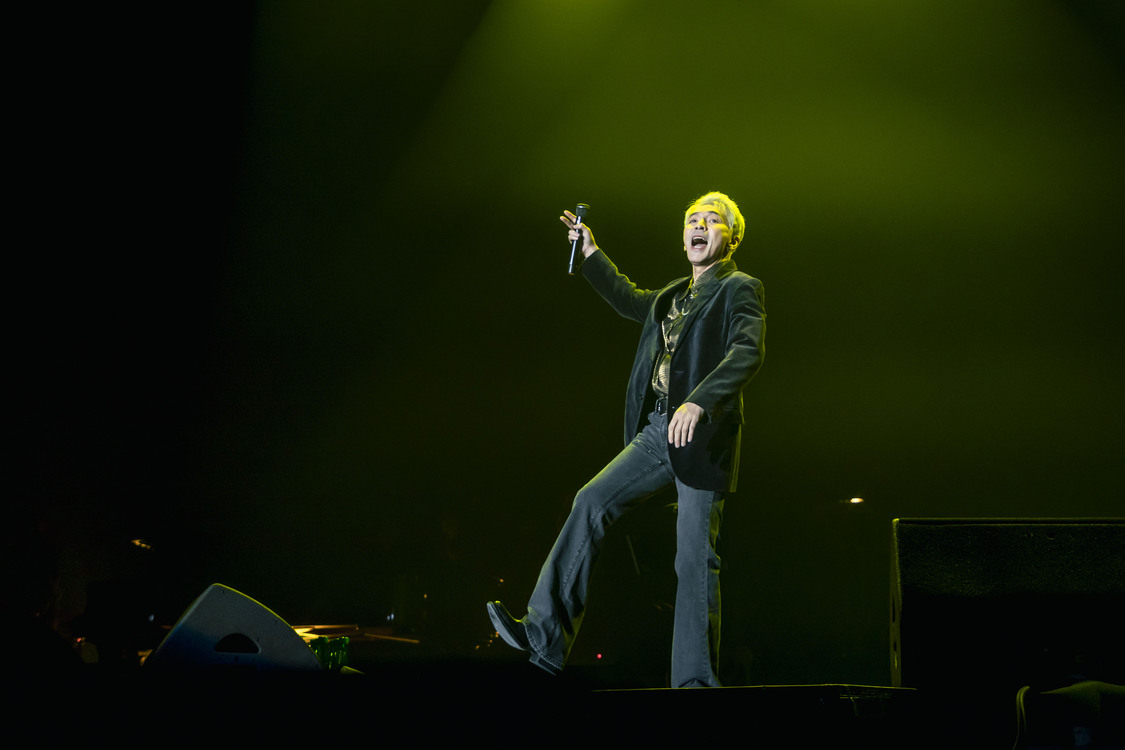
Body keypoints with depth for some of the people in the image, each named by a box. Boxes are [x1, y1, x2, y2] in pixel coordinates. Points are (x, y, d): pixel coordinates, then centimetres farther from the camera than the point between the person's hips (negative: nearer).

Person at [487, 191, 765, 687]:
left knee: (694, 560, -6)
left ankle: (695, 680, 1)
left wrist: (699, 402, -31)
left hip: (703, 436, -7)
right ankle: (546, 636, -9)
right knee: (591, 503, -7)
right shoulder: (675, 296, 22)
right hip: (658, 432, 7)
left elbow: (747, 352, -17)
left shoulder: (739, 289, -1)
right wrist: (591, 254, 36)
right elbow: (630, 301, 43)